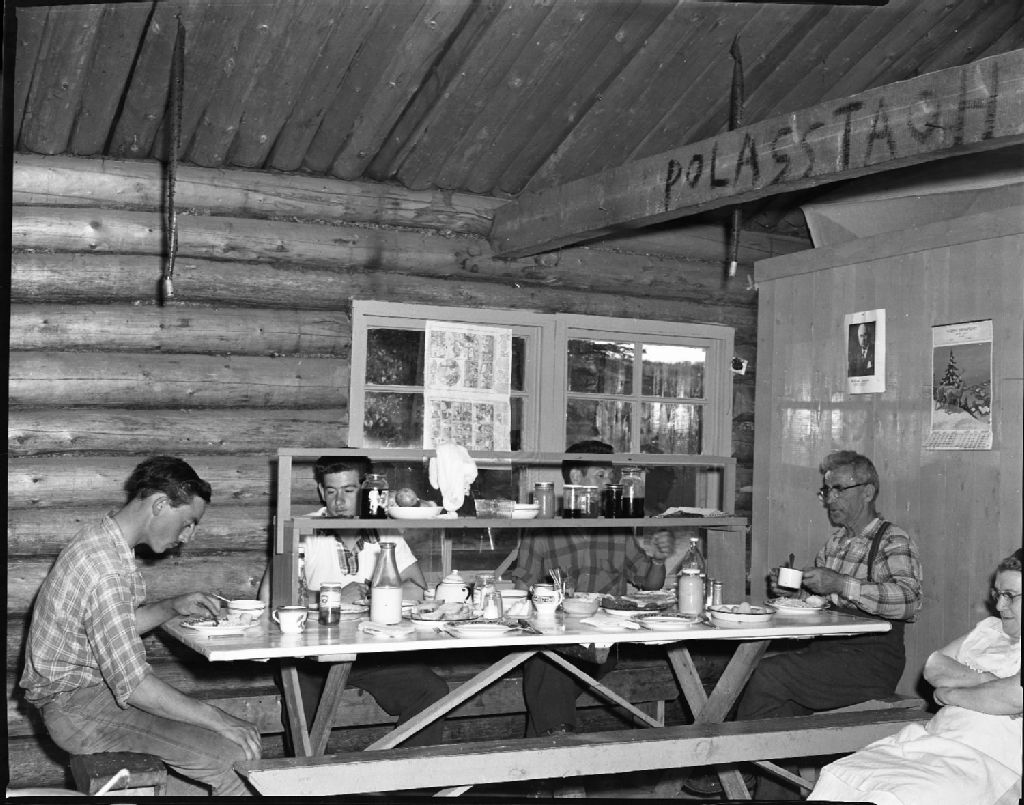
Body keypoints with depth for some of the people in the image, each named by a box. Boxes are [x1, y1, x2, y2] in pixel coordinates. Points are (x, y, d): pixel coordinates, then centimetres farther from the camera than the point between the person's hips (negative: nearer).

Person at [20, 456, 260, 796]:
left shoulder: (99, 540, 6)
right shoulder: (106, 570, -26)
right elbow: (133, 687, -27)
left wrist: (173, 607, 4)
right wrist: (218, 720, -21)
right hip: (78, 708, -10)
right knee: (235, 752, -19)